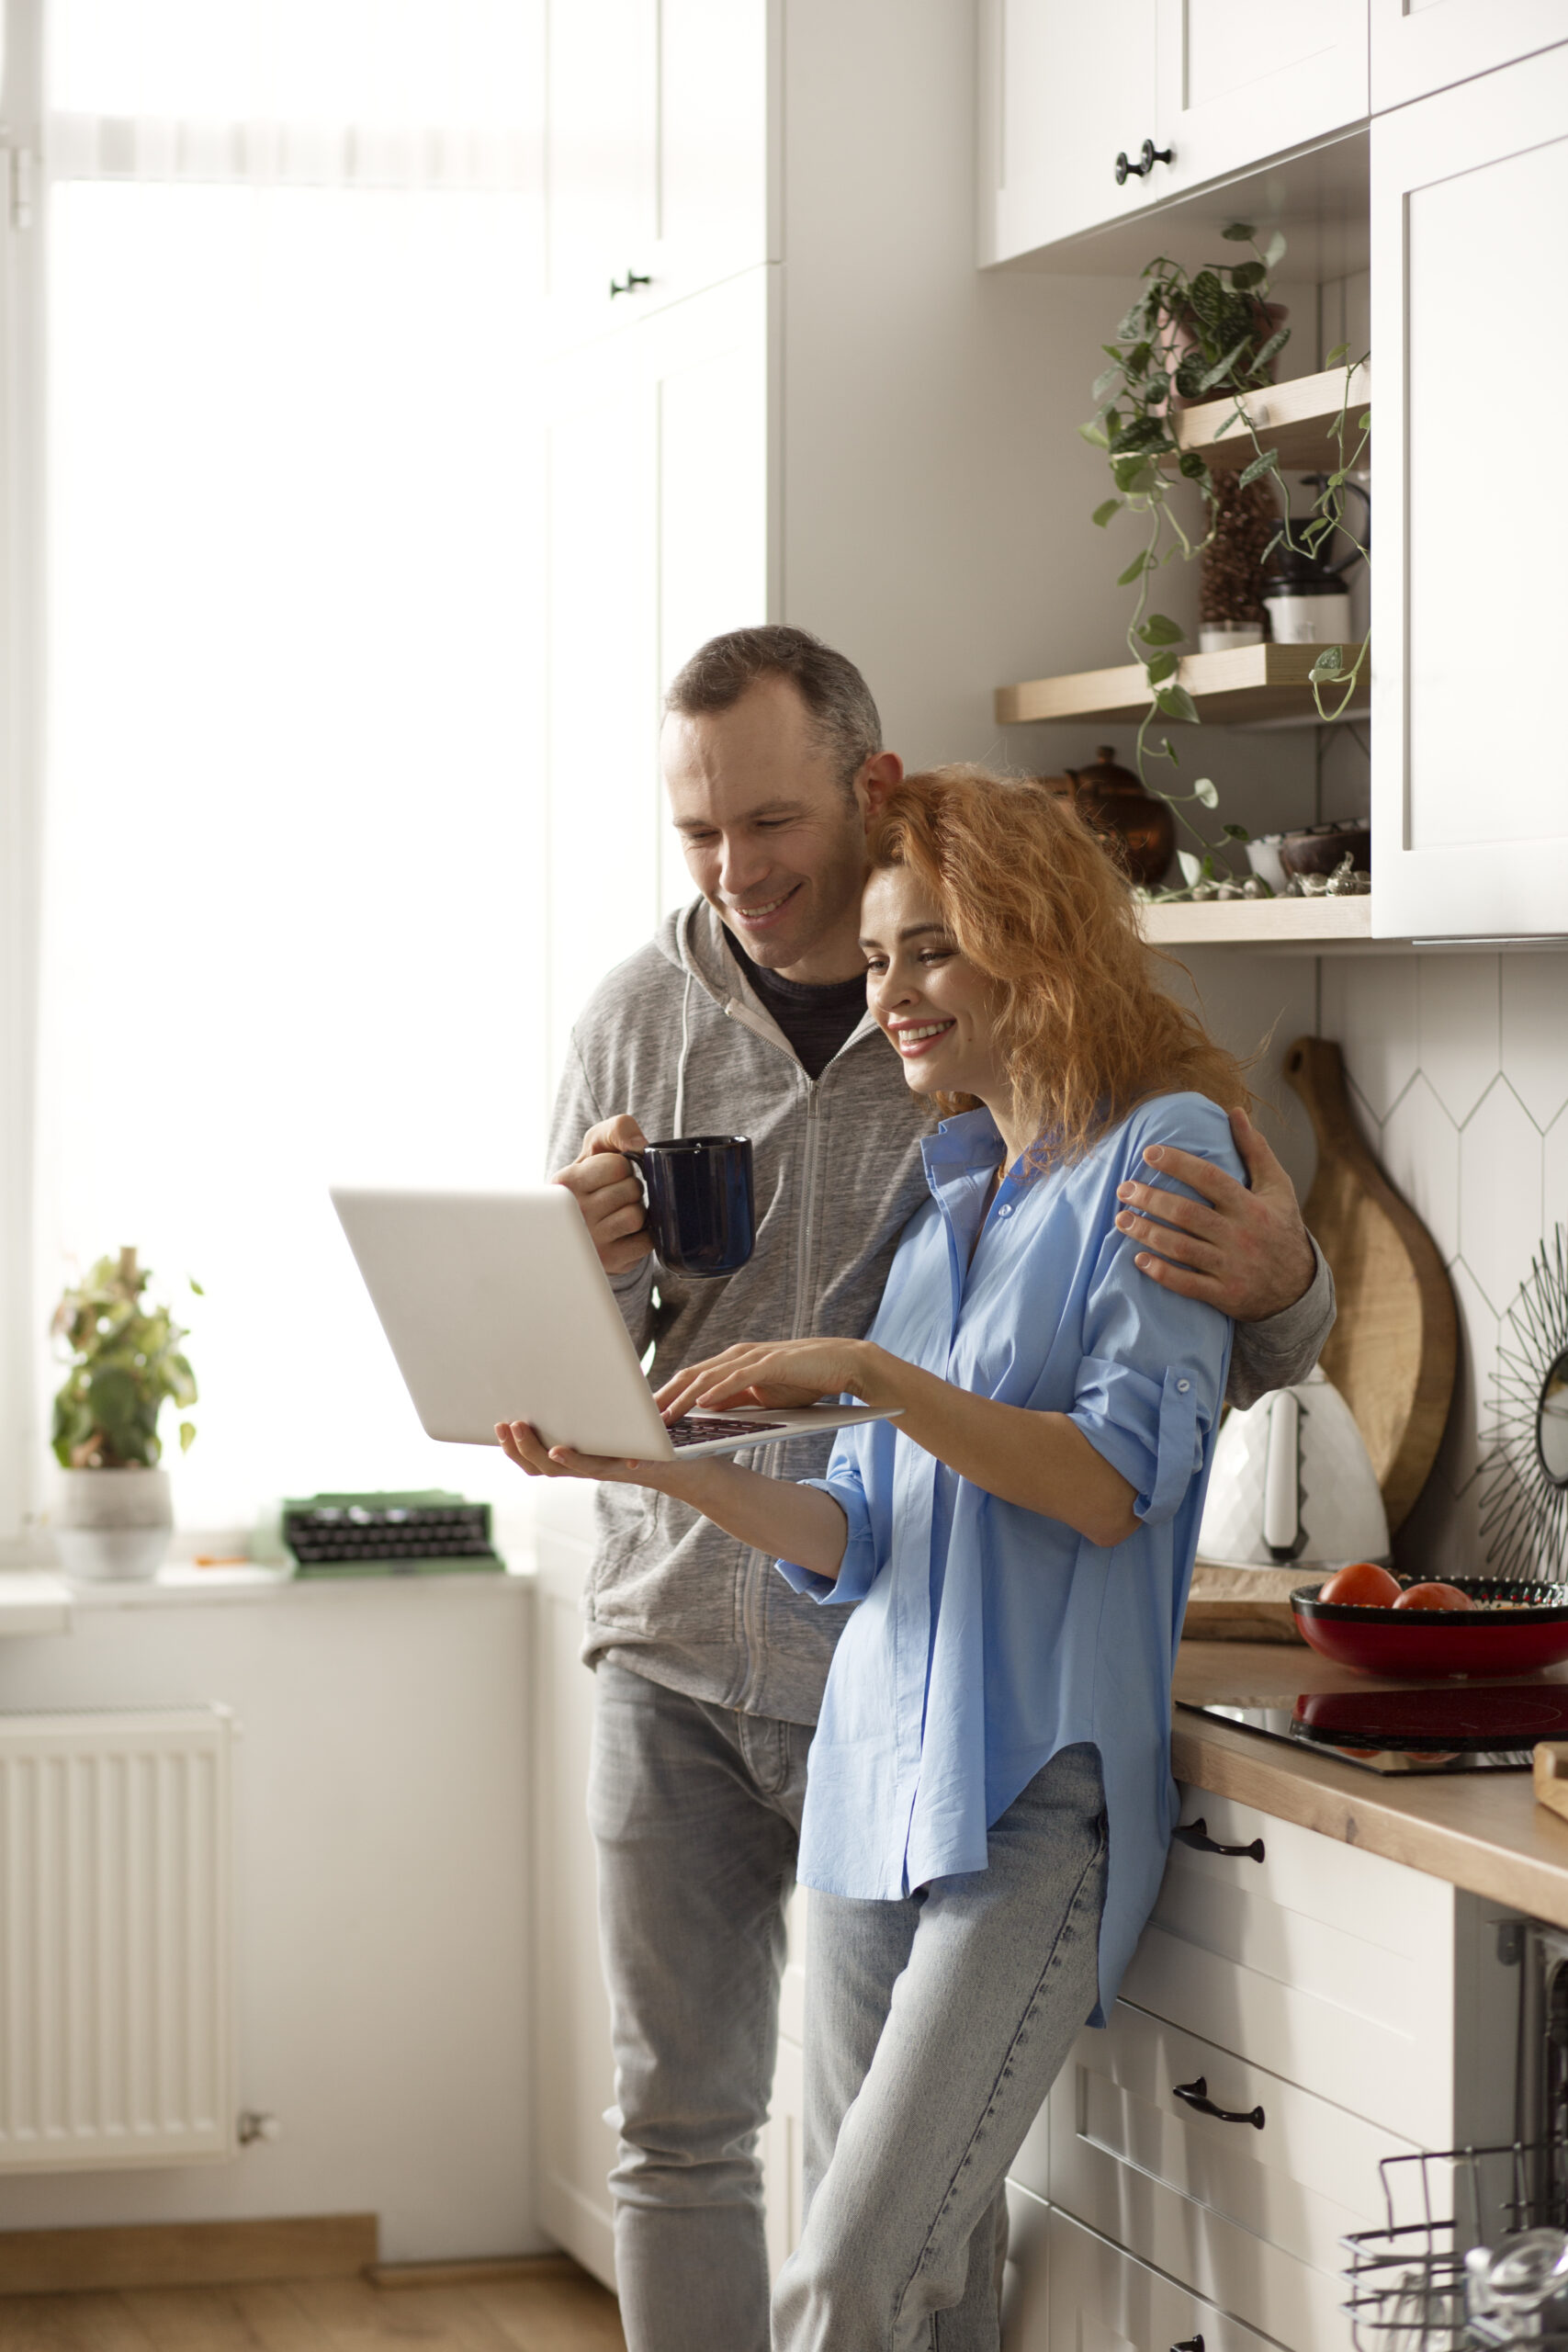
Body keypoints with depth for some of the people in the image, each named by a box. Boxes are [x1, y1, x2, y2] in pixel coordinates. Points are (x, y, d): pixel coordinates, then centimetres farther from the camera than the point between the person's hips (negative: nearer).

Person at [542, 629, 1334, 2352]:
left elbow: (1204, 1368, -3)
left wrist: (1278, 1290, -28)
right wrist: (588, 1274, -13)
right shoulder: (639, 1019, 4)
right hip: (677, 1646, 3)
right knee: (677, 2119, 8)